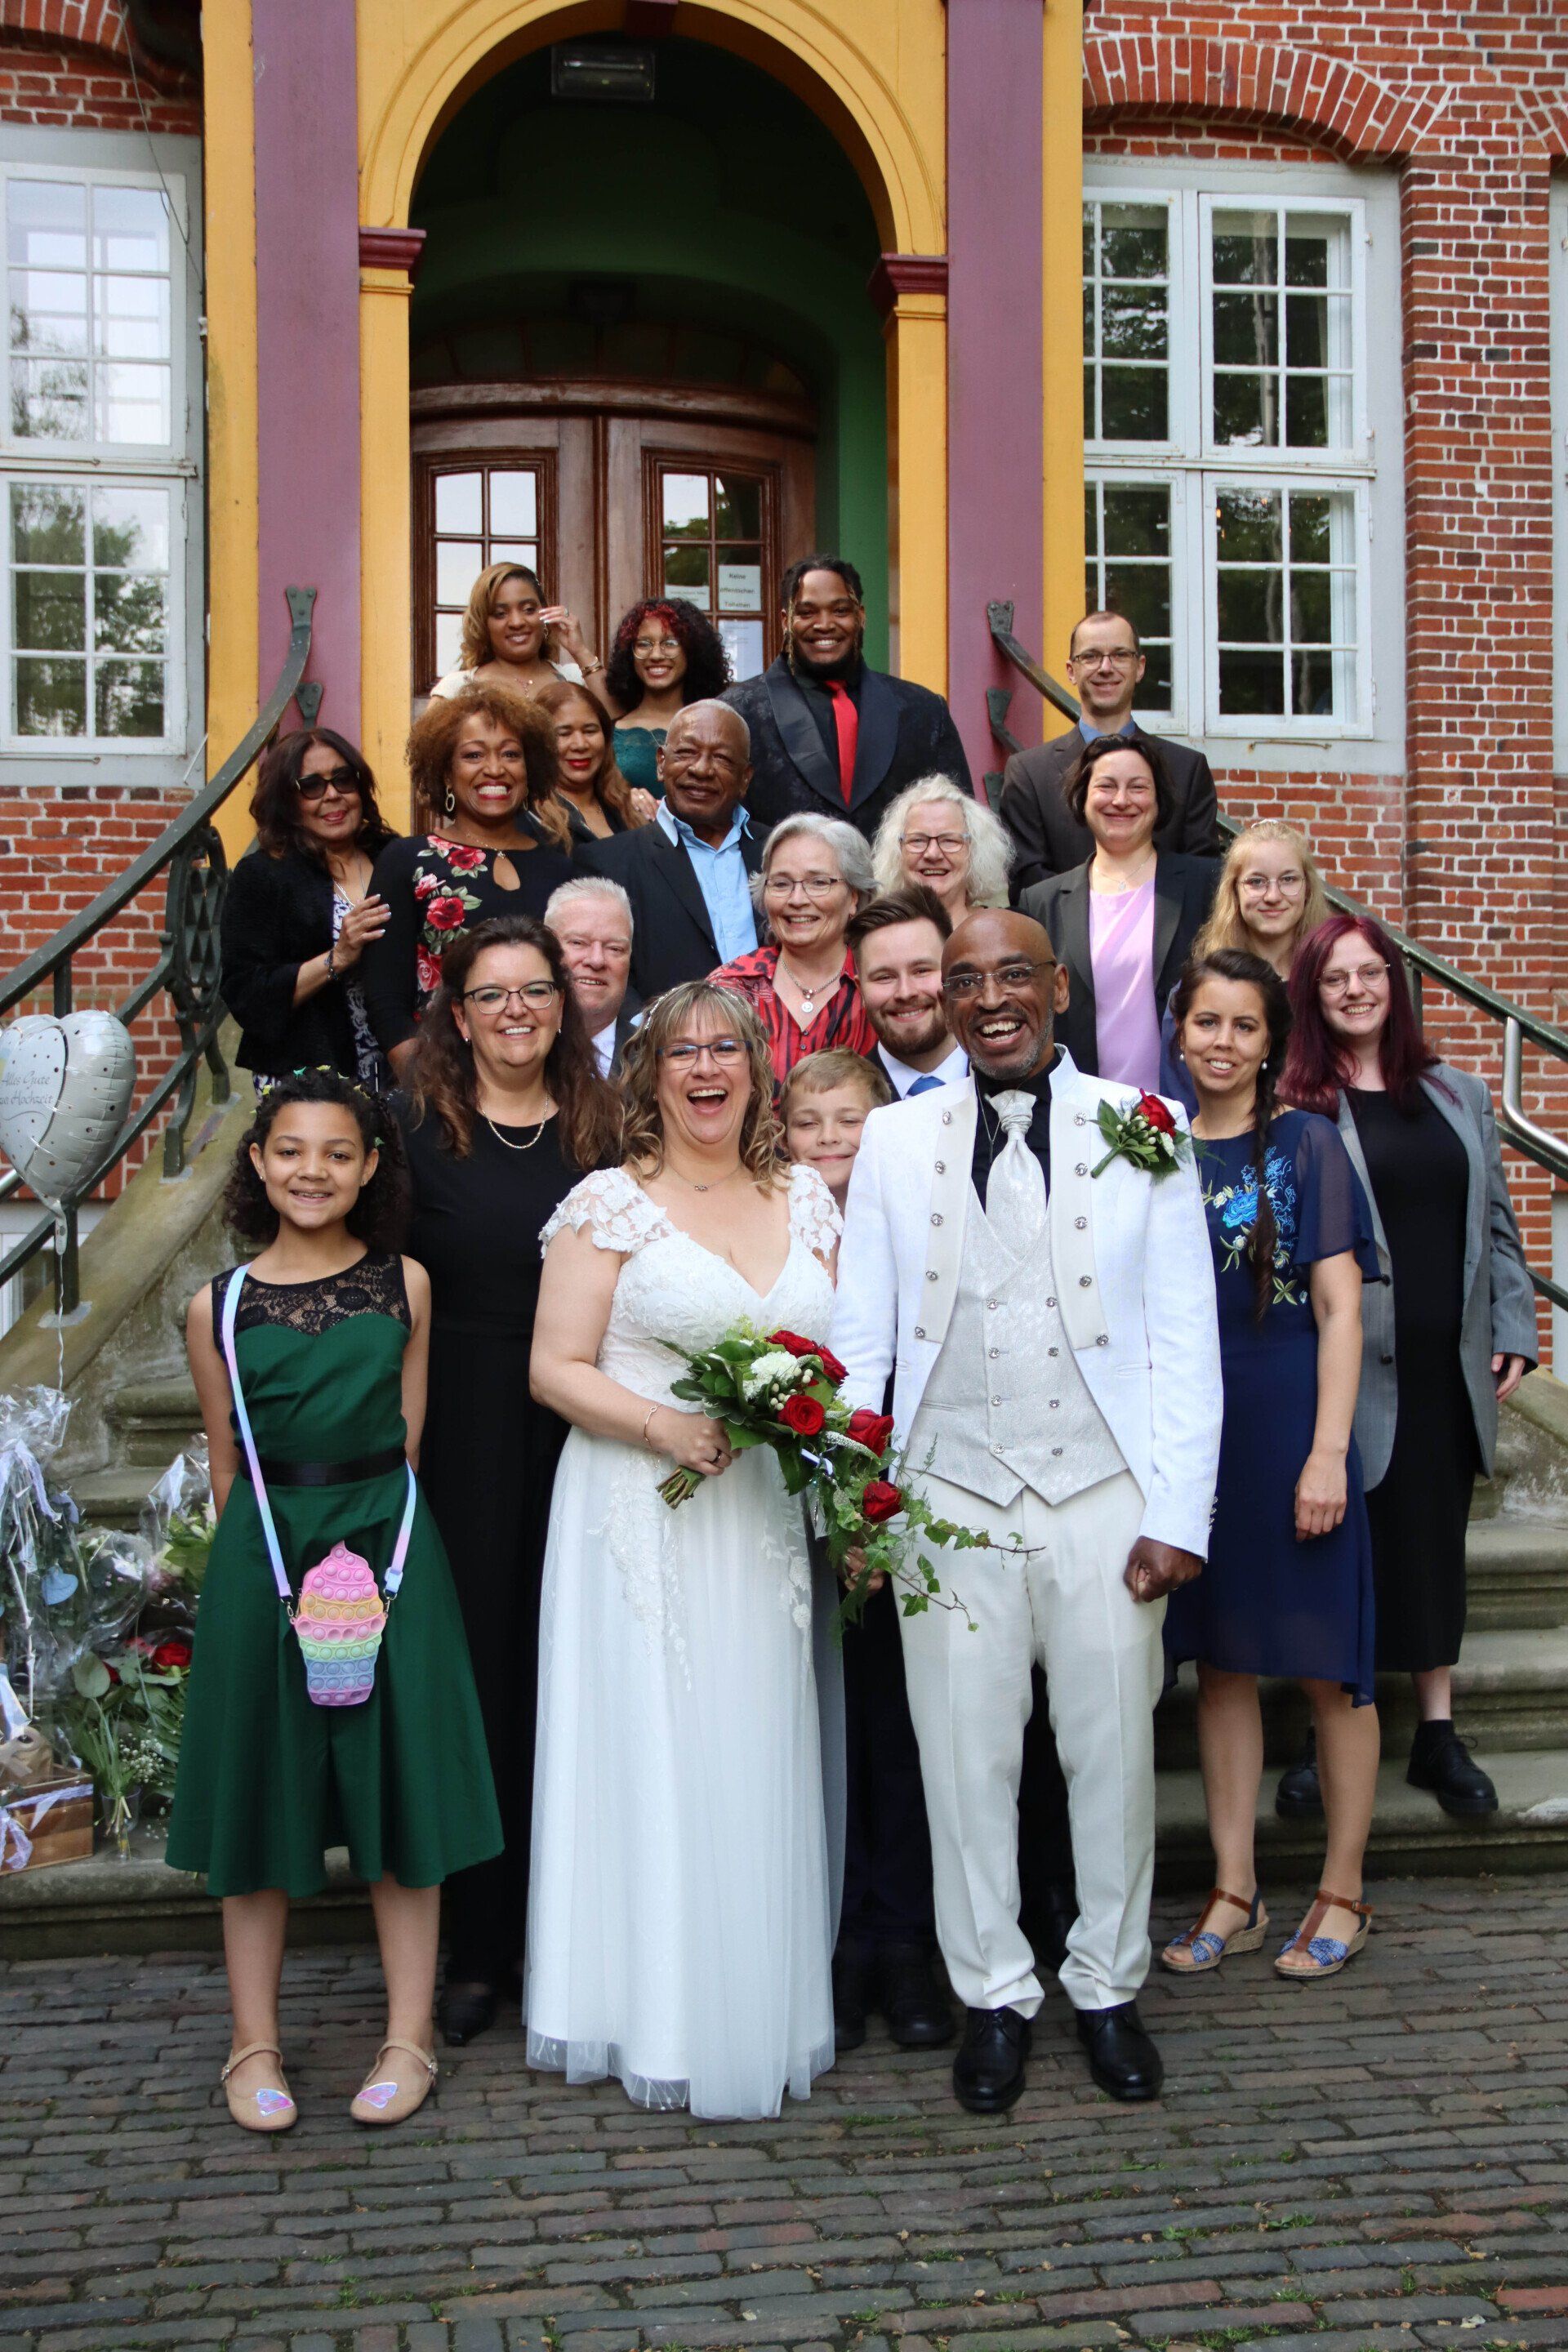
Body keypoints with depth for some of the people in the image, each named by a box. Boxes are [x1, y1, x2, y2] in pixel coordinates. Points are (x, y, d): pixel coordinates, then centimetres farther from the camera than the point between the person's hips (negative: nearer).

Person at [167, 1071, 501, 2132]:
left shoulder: (406, 1283, 1)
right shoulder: (220, 1305, 1)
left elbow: (407, 1441, 4)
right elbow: (226, 1467, 7)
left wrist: (372, 1539, -2)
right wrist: (283, 1557, 6)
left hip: (391, 1552, 0)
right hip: (264, 1557, 0)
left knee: (401, 1787, 5)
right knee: (259, 1791, 7)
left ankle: (410, 2037, 17)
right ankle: (256, 2044, 20)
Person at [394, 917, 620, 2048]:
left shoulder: (606, 1128, 6)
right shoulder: (416, 1126, 0)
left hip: (585, 1435, 2)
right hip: (461, 1437, -1)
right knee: (473, 1671, 6)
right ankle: (478, 1944, 19)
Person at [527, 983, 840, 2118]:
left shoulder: (806, 1200, 10)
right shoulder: (610, 1203, -3)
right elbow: (556, 1367, -6)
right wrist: (665, 1428, -19)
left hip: (766, 1522, 4)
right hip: (641, 1519, -4)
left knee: (761, 1761, 8)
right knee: (651, 1755, 1)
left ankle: (761, 2013, 23)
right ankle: (657, 2021, 15)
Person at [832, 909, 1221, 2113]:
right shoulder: (895, 1138, 5)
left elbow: (1187, 1338, 0)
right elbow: (860, 1334, 6)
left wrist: (1179, 1513, -5)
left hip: (1106, 1495, 0)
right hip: (951, 1499, 1)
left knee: (1113, 1750, 9)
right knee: (965, 1755, 8)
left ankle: (1110, 1987, 29)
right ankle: (995, 1995, 26)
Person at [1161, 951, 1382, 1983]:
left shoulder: (1307, 1144, -4)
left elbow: (1340, 1309, -7)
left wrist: (1327, 1452, -14)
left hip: (1288, 1423, -4)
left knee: (1328, 1663, 4)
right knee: (1221, 1659, 11)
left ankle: (1344, 1893, 18)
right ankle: (1235, 1894, 21)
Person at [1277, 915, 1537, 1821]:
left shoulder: (1461, 1096, 12)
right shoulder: (1293, 1106, -3)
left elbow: (1497, 1223, 15)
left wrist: (1513, 1330, 8)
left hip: (1448, 1366, 4)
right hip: (1350, 1364, -4)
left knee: (1437, 1540, 11)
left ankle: (1439, 1734, 22)